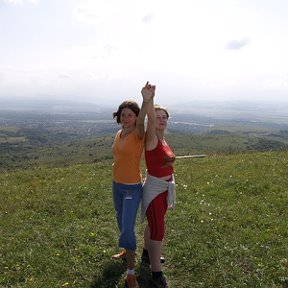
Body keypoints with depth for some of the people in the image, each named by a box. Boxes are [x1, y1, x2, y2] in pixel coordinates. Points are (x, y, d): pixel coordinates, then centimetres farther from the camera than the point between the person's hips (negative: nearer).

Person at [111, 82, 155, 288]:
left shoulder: (138, 135, -18)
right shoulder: (118, 135, 4)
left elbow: (141, 122, -40)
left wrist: (147, 101, -61)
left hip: (132, 188, -7)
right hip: (116, 185, 8)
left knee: (127, 228, -9)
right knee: (122, 223, 23)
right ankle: (127, 251, 47)